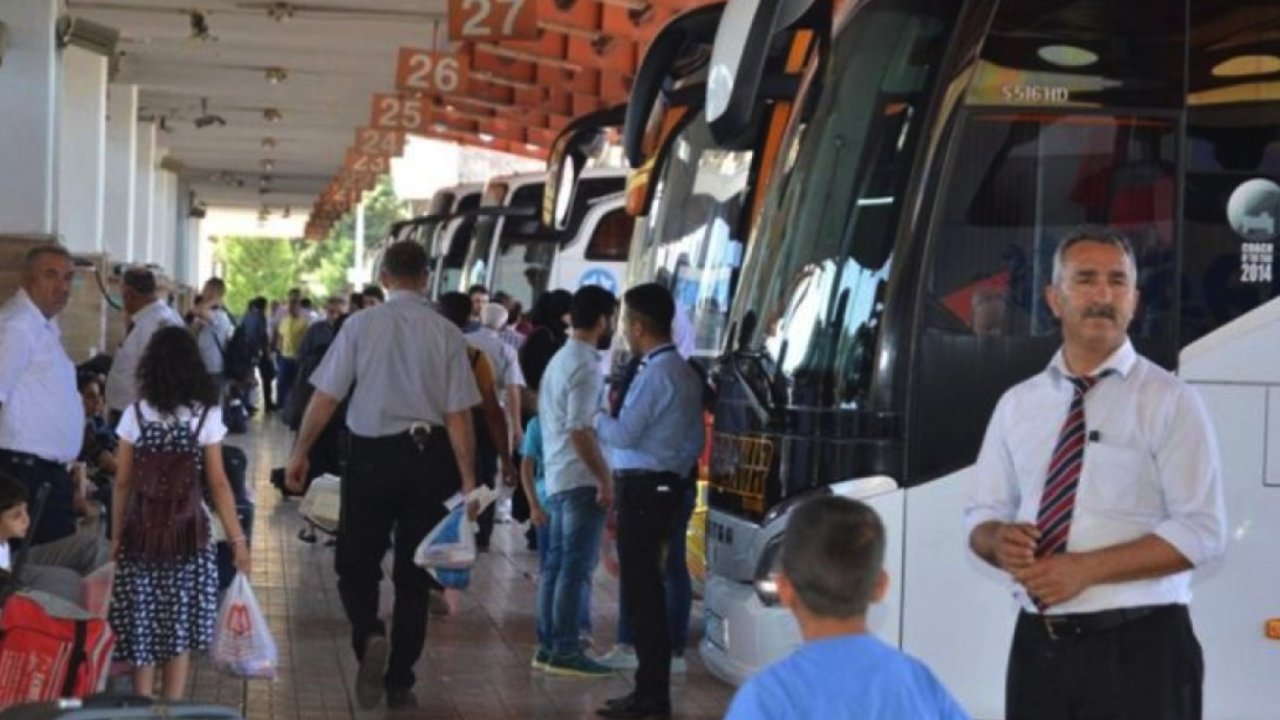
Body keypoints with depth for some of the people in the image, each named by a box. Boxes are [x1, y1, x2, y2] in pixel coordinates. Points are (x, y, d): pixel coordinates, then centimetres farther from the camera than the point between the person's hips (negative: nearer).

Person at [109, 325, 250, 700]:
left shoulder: (136, 414, 0)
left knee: (141, 625, 9)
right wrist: (237, 538, -1)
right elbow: (217, 484, -6)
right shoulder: (206, 415, -5)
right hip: (187, 532, -1)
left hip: (141, 532, 1)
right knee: (179, 626, 8)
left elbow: (123, 483, 1)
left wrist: (116, 535, 10)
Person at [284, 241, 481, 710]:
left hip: (372, 455, -1)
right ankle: (400, 683, 18)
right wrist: (467, 479, 1)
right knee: (412, 575, 13)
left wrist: (301, 452, 7)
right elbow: (458, 415, -5)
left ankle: (368, 636, -14)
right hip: (428, 457, 1)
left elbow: (325, 397, -4)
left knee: (356, 564, 14)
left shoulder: (361, 324, -5)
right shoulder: (446, 333, -4)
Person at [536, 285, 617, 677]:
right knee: (575, 566, -6)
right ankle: (565, 650, -4)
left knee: (557, 562, 11)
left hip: (558, 477, 10)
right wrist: (605, 479, -17)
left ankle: (550, 645, 15)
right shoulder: (586, 365, -15)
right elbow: (580, 430, -20)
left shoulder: (560, 359, 16)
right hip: (581, 479, -10)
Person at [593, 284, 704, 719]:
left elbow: (624, 434, -18)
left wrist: (597, 419, 0)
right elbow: (694, 439, 18)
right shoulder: (683, 372, 15)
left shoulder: (655, 374, -16)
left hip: (643, 489, -10)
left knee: (641, 590, -5)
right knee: (649, 588, 14)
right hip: (666, 484, 10)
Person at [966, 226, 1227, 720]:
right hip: (1038, 647, 4)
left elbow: (1201, 531, -10)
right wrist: (1000, 541, -9)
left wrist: (1085, 569, -17)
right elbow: (982, 515, 15)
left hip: (1137, 648, -4)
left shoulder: (1169, 402, -4)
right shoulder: (1018, 404, 10)